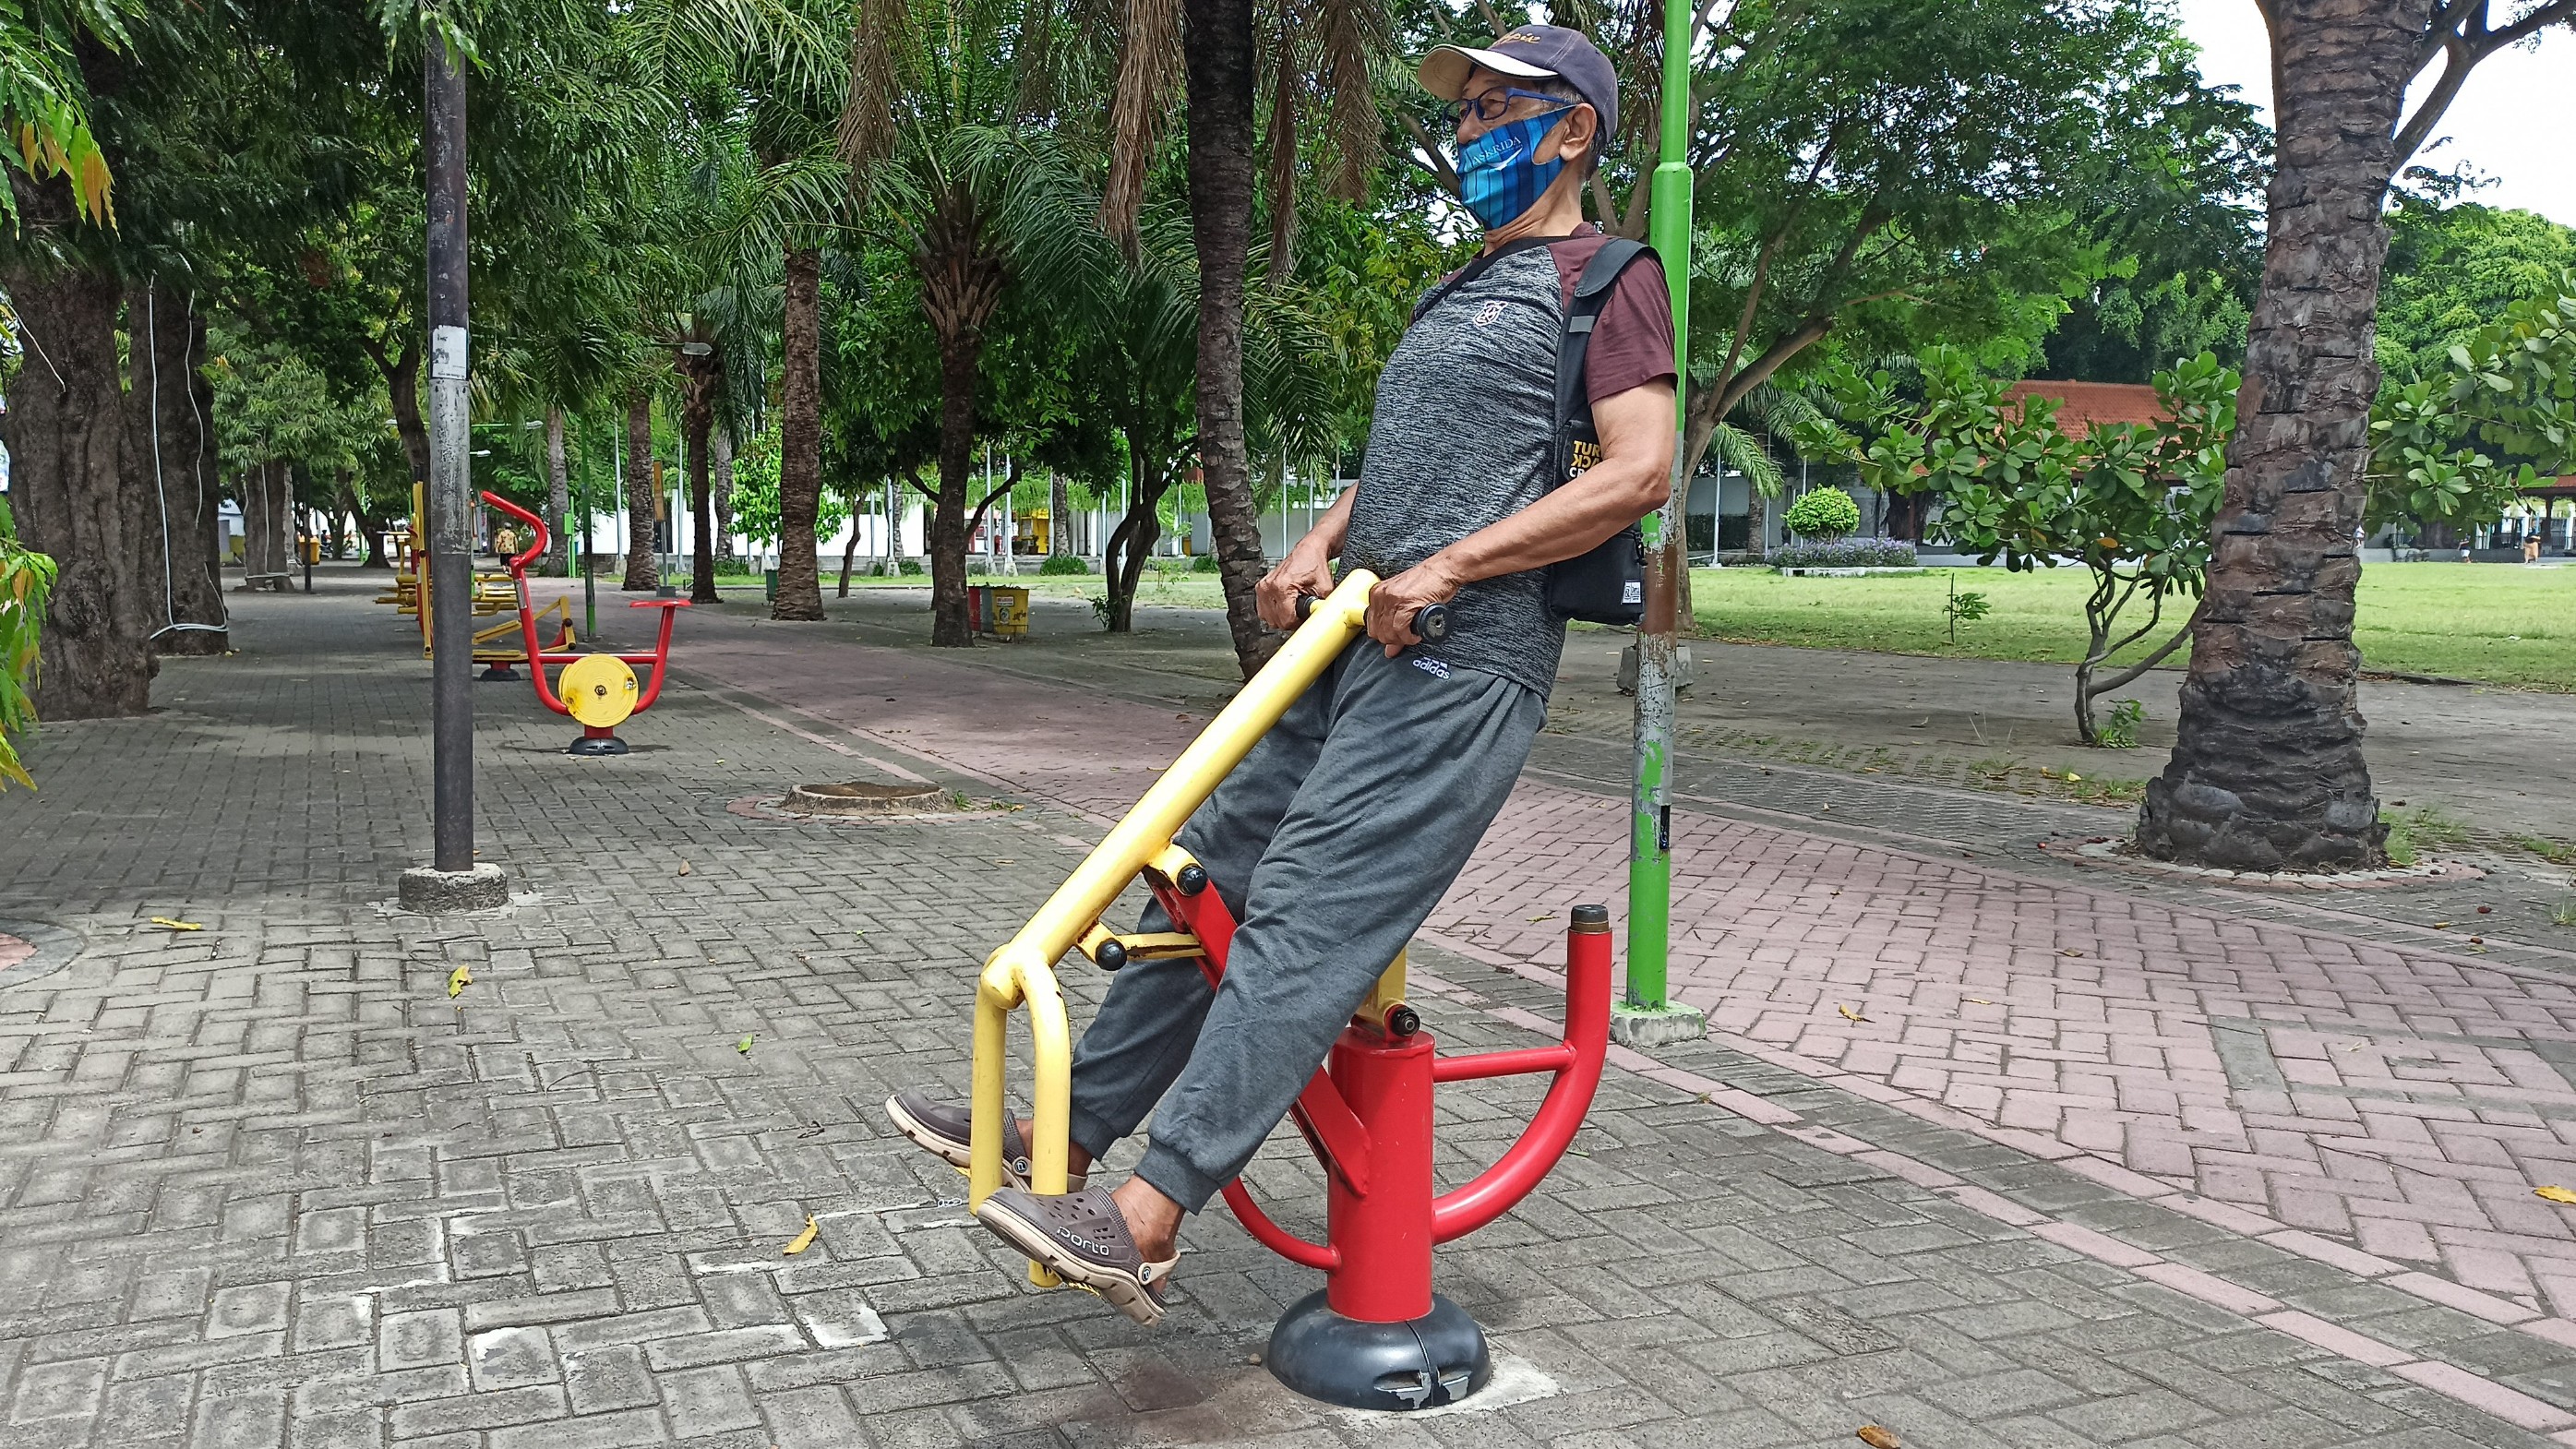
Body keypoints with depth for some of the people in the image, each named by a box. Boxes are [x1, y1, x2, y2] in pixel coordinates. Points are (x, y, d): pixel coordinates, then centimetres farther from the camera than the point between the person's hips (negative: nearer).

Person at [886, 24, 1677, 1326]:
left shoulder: (1606, 278, -1)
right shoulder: (1460, 294, 26)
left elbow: (1639, 472, -13)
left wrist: (1448, 568, -17)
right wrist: (1320, 543, 9)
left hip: (1464, 652, -9)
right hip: (1359, 636, 9)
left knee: (1303, 914, -18)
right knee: (1212, 876, 7)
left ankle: (1144, 1224, -21)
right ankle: (1064, 1134, 15)